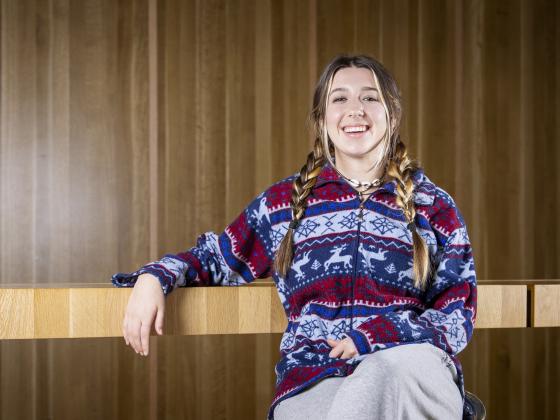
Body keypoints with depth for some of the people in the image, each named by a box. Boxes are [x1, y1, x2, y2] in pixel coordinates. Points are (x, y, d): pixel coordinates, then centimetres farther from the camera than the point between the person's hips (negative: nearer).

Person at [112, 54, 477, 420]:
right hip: (313, 380, 0)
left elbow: (458, 314, 7)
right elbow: (217, 258, 25)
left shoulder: (433, 206, 11)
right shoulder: (284, 202, 14)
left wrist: (373, 338, -11)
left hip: (413, 372, 1)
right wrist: (154, 277, 3)